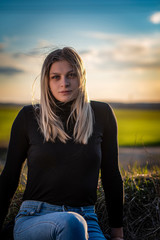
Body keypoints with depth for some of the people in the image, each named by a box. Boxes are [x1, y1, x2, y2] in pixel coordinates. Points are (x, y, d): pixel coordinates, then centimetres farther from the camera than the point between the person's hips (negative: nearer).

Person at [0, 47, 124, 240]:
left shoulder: (101, 114, 3)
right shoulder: (28, 117, 2)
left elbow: (111, 175, 10)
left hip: (85, 219, 1)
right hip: (33, 218, 0)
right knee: (69, 223, -34)